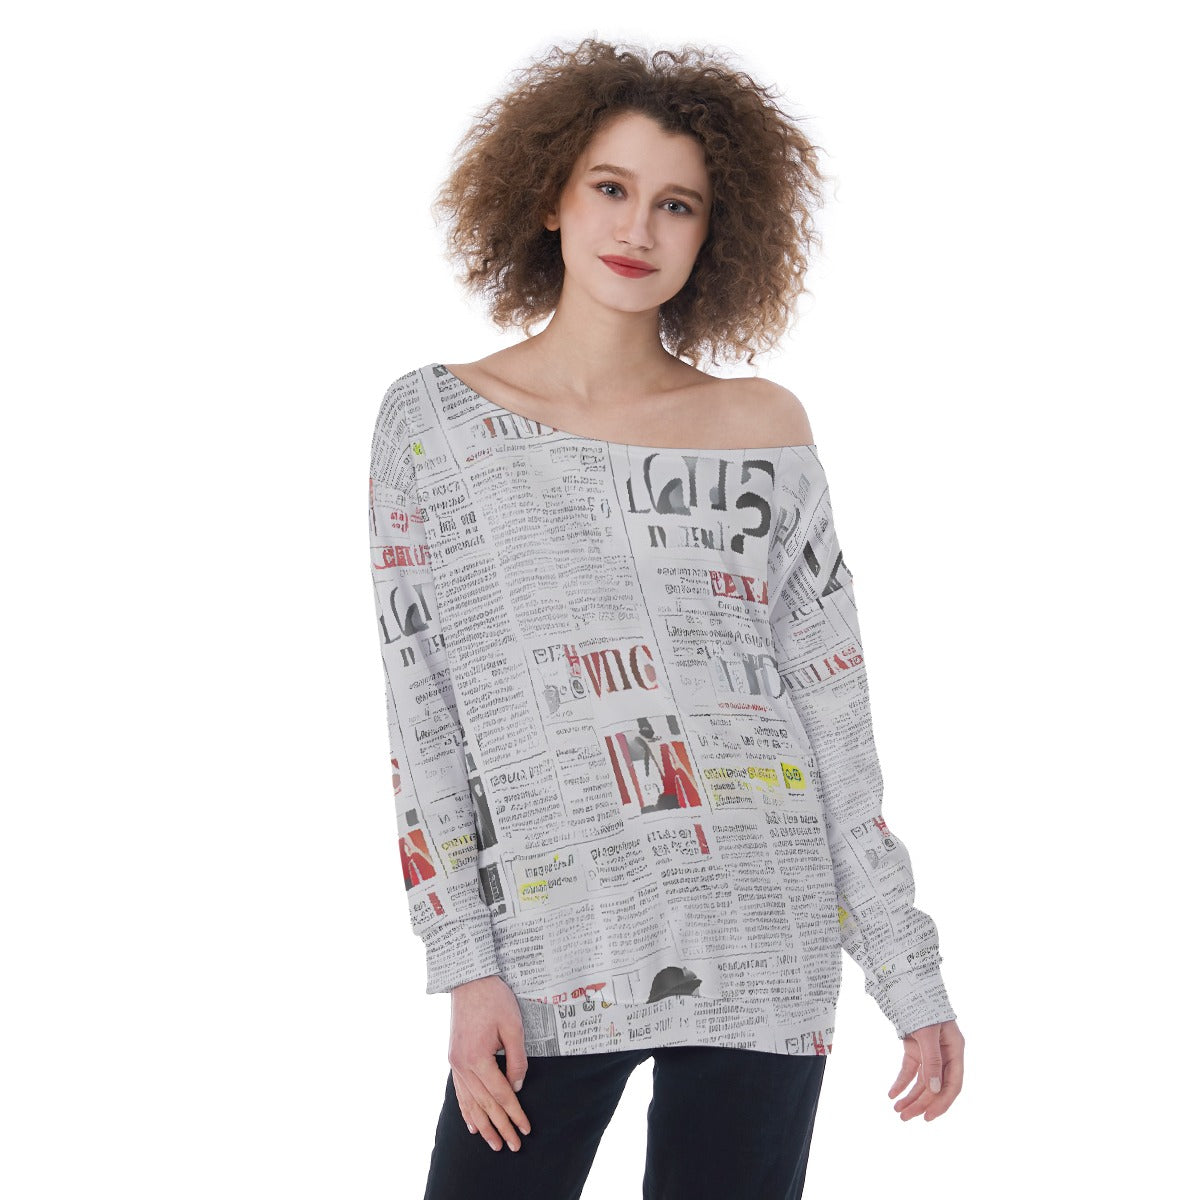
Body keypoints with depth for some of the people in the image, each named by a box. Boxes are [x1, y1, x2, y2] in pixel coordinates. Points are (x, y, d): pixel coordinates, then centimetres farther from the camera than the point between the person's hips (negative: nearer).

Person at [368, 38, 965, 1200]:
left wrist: (910, 971, 4)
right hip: (548, 959, 0)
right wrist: (466, 967, -5)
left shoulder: (763, 428, 5)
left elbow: (833, 716, 6)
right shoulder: (433, 418, 4)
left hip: (761, 947, 1)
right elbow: (422, 717, 1)